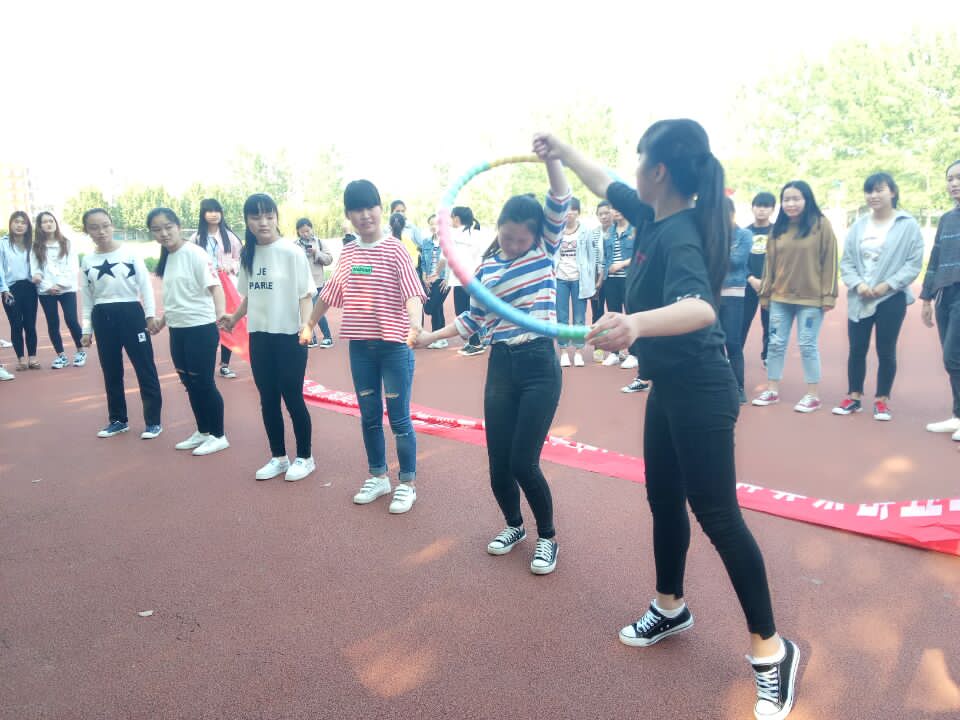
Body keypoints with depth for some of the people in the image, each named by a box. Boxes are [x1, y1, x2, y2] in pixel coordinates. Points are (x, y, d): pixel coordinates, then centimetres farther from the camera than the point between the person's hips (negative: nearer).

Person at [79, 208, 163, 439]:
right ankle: (118, 420, 26)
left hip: (131, 313, -4)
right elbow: (86, 297, 10)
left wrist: (150, 314, -9)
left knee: (145, 368, -1)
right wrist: (86, 329, 9)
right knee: (111, 371, 12)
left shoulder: (130, 254, -5)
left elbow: (145, 285, -3)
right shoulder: (86, 261, 6)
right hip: (102, 318, 4)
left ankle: (153, 421, 7)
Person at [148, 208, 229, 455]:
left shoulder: (195, 253, -14)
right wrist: (163, 320, 23)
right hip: (178, 330, 8)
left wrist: (220, 313, -38)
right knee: (190, 384, 15)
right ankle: (202, 432, 28)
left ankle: (218, 436, 14)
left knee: (204, 383, 0)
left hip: (201, 329, -8)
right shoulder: (167, 258, 10)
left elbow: (214, 285, -23)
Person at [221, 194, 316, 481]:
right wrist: (234, 318, 12)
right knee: (268, 399, 12)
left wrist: (305, 326, -23)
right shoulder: (248, 254, 7)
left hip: (288, 336, -6)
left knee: (292, 398, 3)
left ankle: (304, 457, 19)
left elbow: (305, 295, -11)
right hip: (258, 336, 6)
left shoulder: (292, 252, -11)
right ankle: (278, 457, 26)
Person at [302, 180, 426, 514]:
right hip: (360, 345, 5)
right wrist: (309, 324, 26)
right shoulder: (347, 253, 7)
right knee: (369, 416, 15)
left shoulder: (395, 249, -9)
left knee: (399, 418, 3)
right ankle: (377, 476, 31)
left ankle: (407, 483, 17)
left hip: (394, 344, -5)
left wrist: (415, 324, -37)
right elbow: (330, 293, 18)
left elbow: (412, 292, -20)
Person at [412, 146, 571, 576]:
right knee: (498, 464, 6)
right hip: (501, 368, 4)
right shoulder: (487, 268, 6)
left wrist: (550, 156, -28)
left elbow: (560, 205, -15)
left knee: (523, 463, -7)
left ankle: (547, 537, 18)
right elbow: (474, 317, 16)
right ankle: (513, 525, 35)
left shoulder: (546, 250, 0)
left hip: (540, 367, -3)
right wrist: (430, 337, 13)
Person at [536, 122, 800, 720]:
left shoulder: (680, 235, -25)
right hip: (670, 387, 9)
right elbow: (607, 184, 21)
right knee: (664, 499, 18)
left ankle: (772, 651, 15)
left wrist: (636, 324, -63)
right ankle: (671, 608, 37)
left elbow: (700, 309, -45)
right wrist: (562, 150, 30)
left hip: (700, 392, -9)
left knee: (717, 516, -2)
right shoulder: (656, 217, 2)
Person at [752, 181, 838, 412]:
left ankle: (813, 395, 13)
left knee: (808, 345, 2)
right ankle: (772, 390, 19)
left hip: (810, 298, -4)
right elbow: (770, 263, 10)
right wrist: (765, 293, 10)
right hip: (780, 297, 4)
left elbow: (829, 262, -6)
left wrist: (828, 295, -10)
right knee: (775, 343, 8)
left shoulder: (821, 225, -5)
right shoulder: (778, 228, 7)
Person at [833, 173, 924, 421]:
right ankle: (854, 396, 20)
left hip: (891, 298, -3)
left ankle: (882, 400, 17)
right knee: (856, 349, 7)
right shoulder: (859, 226, 6)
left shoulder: (908, 225, -4)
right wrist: (858, 284, -11)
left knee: (886, 351, 4)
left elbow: (914, 263, -7)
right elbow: (846, 261, 5)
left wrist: (888, 285, -16)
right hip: (859, 299, 3)